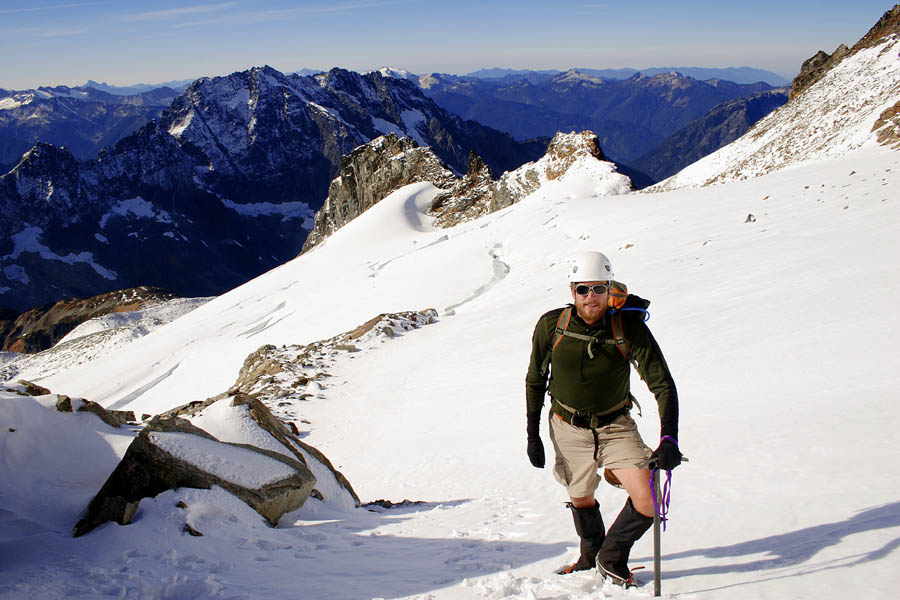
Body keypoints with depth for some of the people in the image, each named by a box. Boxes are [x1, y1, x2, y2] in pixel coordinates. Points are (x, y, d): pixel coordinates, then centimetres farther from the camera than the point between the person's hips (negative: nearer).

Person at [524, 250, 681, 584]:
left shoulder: (629, 326, -18)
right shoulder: (551, 326, -14)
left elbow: (663, 383, -18)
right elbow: (535, 380, 1)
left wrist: (669, 439, -31)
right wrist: (532, 434, 0)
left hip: (616, 427, -1)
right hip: (569, 428, 1)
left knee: (647, 502, -12)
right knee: (581, 499, 16)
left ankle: (611, 558, 17)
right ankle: (591, 554, 48)